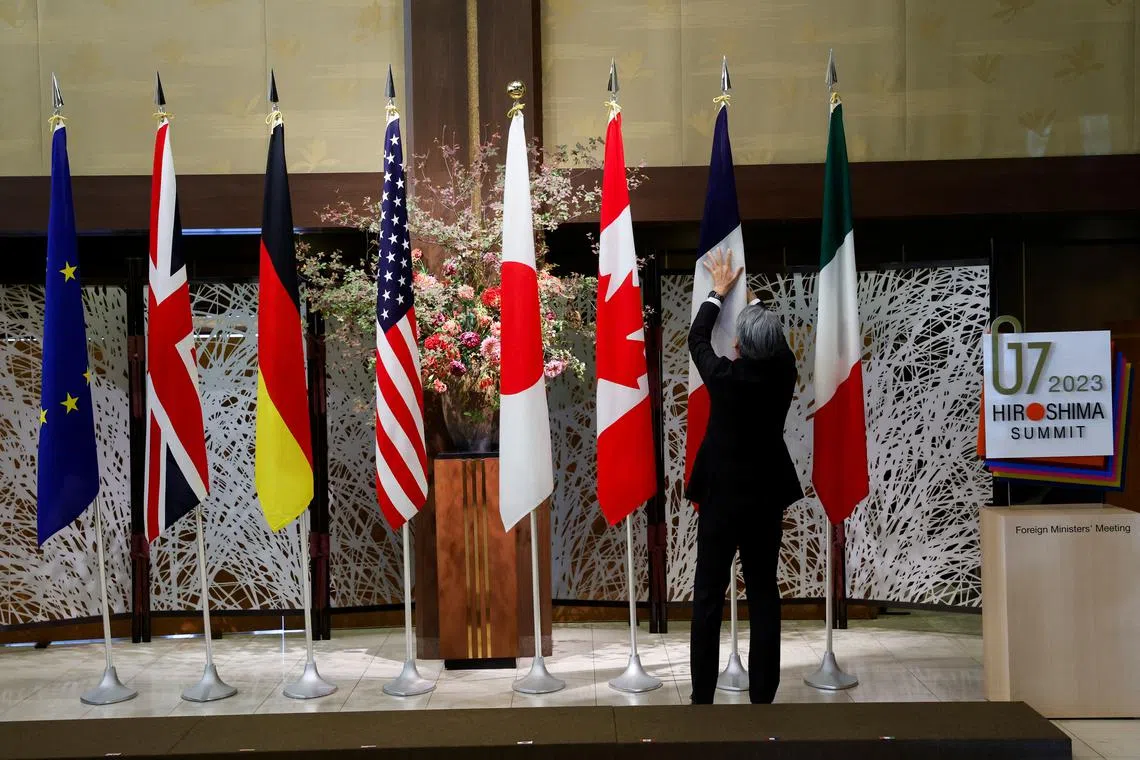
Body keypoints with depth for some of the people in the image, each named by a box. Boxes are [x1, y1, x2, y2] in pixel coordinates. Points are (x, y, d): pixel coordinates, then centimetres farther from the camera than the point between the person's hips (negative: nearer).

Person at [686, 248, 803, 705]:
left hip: (721, 496, -3)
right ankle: (763, 695, 12)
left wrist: (718, 292, 18)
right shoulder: (783, 374, -6)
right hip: (767, 497, 3)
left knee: (708, 596, 3)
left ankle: (703, 697, 6)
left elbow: (696, 339, 4)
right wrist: (750, 297, 30)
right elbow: (778, 344, 17)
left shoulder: (723, 376, -15)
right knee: (764, 593, 9)